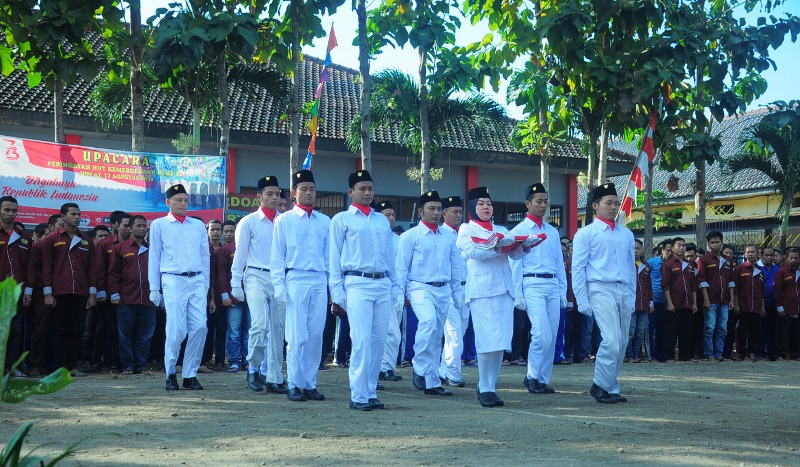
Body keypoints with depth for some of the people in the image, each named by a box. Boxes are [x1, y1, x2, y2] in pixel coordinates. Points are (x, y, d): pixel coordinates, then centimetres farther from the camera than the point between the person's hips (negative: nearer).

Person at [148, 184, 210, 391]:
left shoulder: (198, 225, 17)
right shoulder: (159, 225, 9)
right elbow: (154, 257, 9)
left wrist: (206, 285, 14)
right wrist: (154, 288, 5)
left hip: (197, 281, 3)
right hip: (173, 281, -3)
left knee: (199, 327, -7)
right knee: (176, 330, -9)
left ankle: (190, 374, 4)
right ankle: (170, 374, 8)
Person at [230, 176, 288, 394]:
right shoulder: (248, 222, 3)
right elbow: (240, 254, 4)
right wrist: (236, 283, 1)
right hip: (257, 277, -3)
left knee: (278, 328, 4)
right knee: (260, 324, -15)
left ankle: (274, 378, 12)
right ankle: (253, 368, 8)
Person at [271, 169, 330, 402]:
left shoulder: (324, 221, 14)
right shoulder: (285, 220, 5)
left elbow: (329, 255, 16)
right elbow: (277, 256, 4)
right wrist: (279, 285, -4)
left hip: (319, 281, 3)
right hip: (295, 280, -3)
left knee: (316, 335, 3)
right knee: (296, 336, -4)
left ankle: (310, 384, 12)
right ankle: (295, 385, 5)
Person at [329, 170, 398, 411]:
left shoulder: (382, 220, 19)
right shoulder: (342, 220, 5)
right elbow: (334, 258, 4)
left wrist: (394, 285, 15)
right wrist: (337, 292, -2)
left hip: (383, 285, 5)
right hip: (357, 283, -5)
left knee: (379, 340, 5)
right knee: (361, 340, -11)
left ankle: (371, 393, 13)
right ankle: (358, 396, -4)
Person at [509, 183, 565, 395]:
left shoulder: (553, 232, 17)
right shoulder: (518, 231, 2)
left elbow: (560, 263, 19)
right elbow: (515, 265, -1)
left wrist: (563, 292, 13)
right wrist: (518, 295, -6)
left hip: (553, 285, 5)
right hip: (532, 285, -5)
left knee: (551, 336, 4)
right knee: (542, 334, -14)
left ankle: (543, 379, 13)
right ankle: (532, 376, 1)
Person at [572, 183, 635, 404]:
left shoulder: (626, 235, 18)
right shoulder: (586, 234, 2)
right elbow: (578, 268, 0)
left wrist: (632, 298, 15)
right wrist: (582, 301, -6)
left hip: (624, 291, 6)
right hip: (601, 289, -6)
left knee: (621, 344, 6)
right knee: (611, 340, -17)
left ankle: (611, 388, 16)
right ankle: (601, 385, -3)